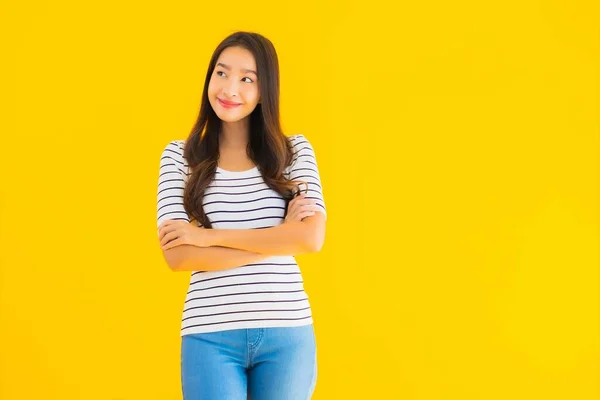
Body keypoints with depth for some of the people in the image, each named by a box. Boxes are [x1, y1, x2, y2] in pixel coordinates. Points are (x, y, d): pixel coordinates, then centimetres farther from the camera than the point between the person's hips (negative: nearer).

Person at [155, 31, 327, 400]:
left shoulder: (296, 151, 5)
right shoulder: (179, 156, 3)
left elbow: (311, 238, -9)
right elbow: (178, 255, -8)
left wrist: (211, 235, -11)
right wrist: (279, 239, -10)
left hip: (286, 333, 1)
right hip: (211, 336, -1)